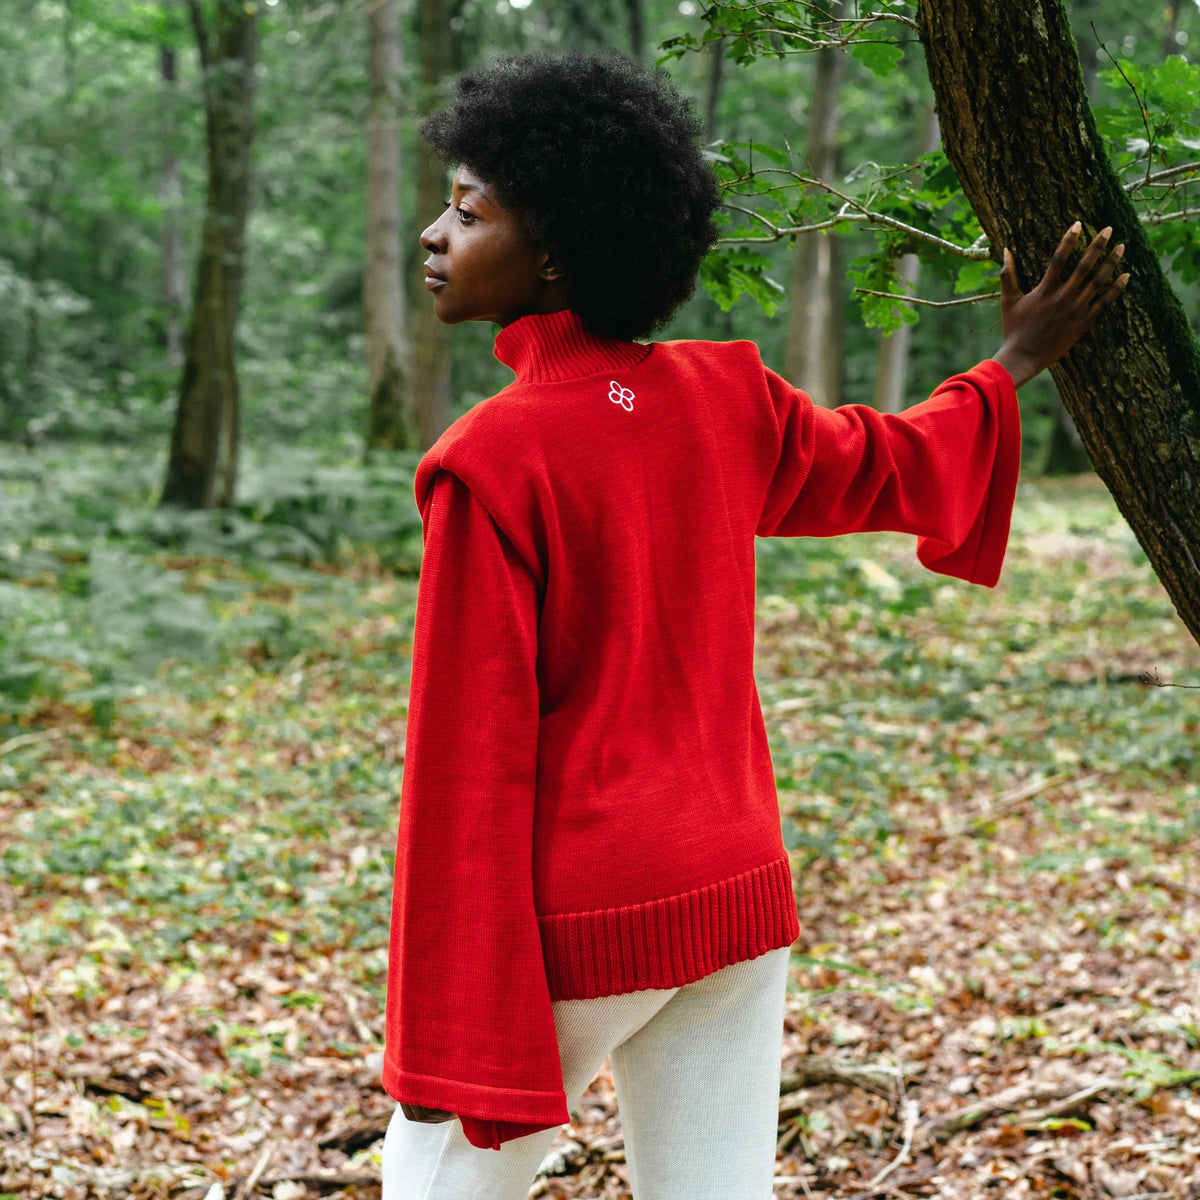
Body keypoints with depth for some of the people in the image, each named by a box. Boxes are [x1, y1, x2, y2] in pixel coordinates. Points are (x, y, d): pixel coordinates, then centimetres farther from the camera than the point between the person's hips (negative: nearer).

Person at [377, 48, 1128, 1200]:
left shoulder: (486, 465, -17)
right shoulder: (729, 399, 1)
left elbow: (470, 757, -16)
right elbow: (897, 467, 20)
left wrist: (444, 1037, -10)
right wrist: (1016, 360, 38)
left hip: (570, 923, -6)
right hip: (737, 897, 6)